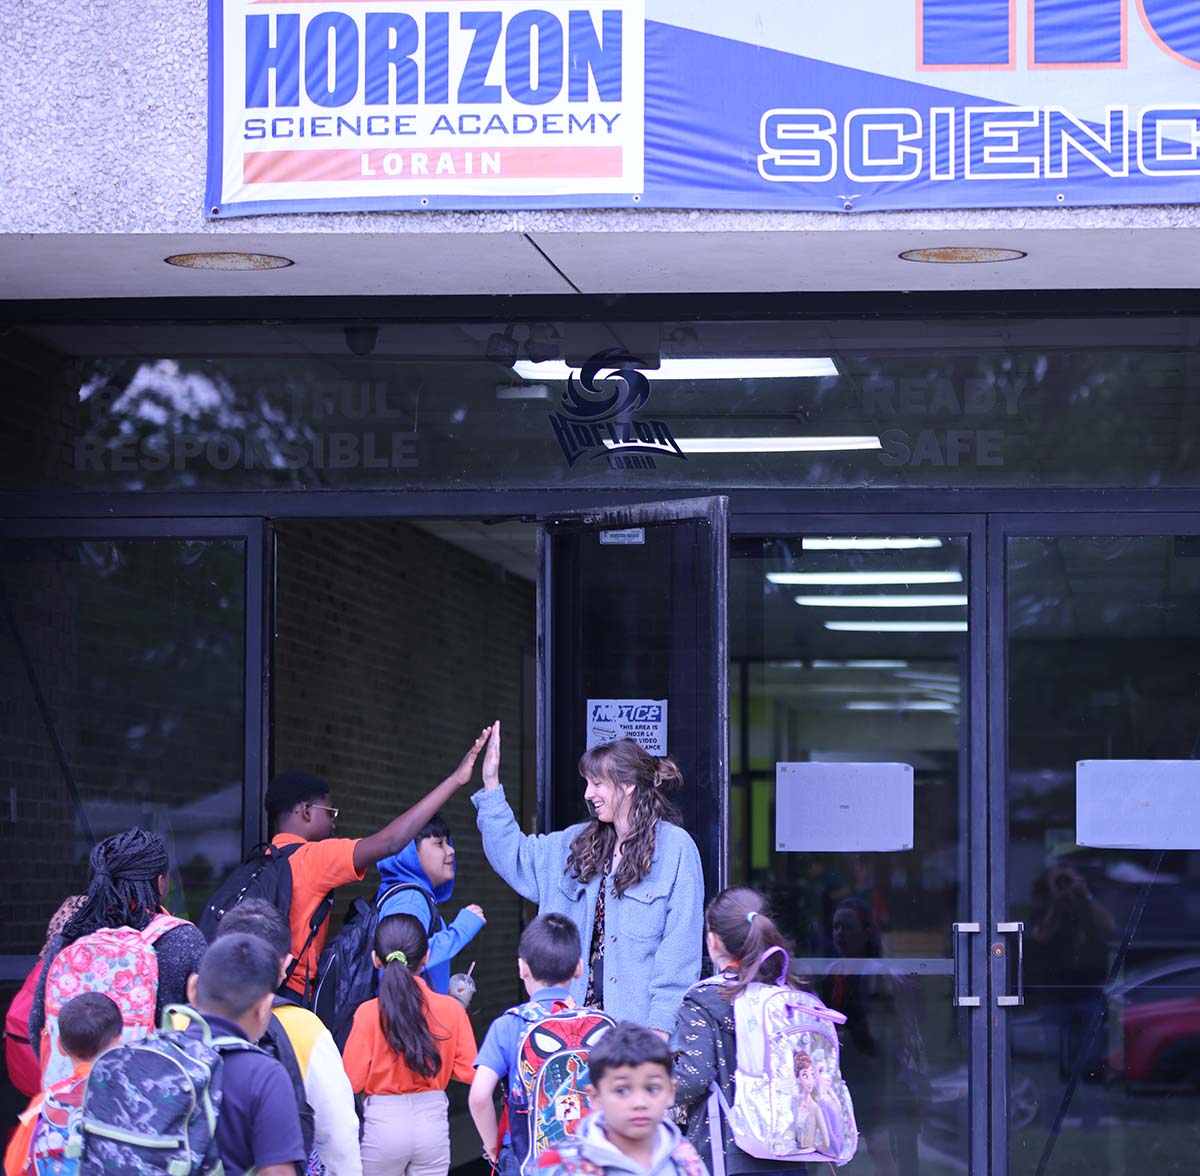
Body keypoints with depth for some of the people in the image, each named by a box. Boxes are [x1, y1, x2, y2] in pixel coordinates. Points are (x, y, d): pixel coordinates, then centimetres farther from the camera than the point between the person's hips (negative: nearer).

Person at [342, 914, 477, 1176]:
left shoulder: (369, 1013, -12)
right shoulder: (451, 1009, -5)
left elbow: (352, 1081, -10)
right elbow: (467, 1071, -2)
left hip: (382, 1123, -2)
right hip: (433, 1121, 2)